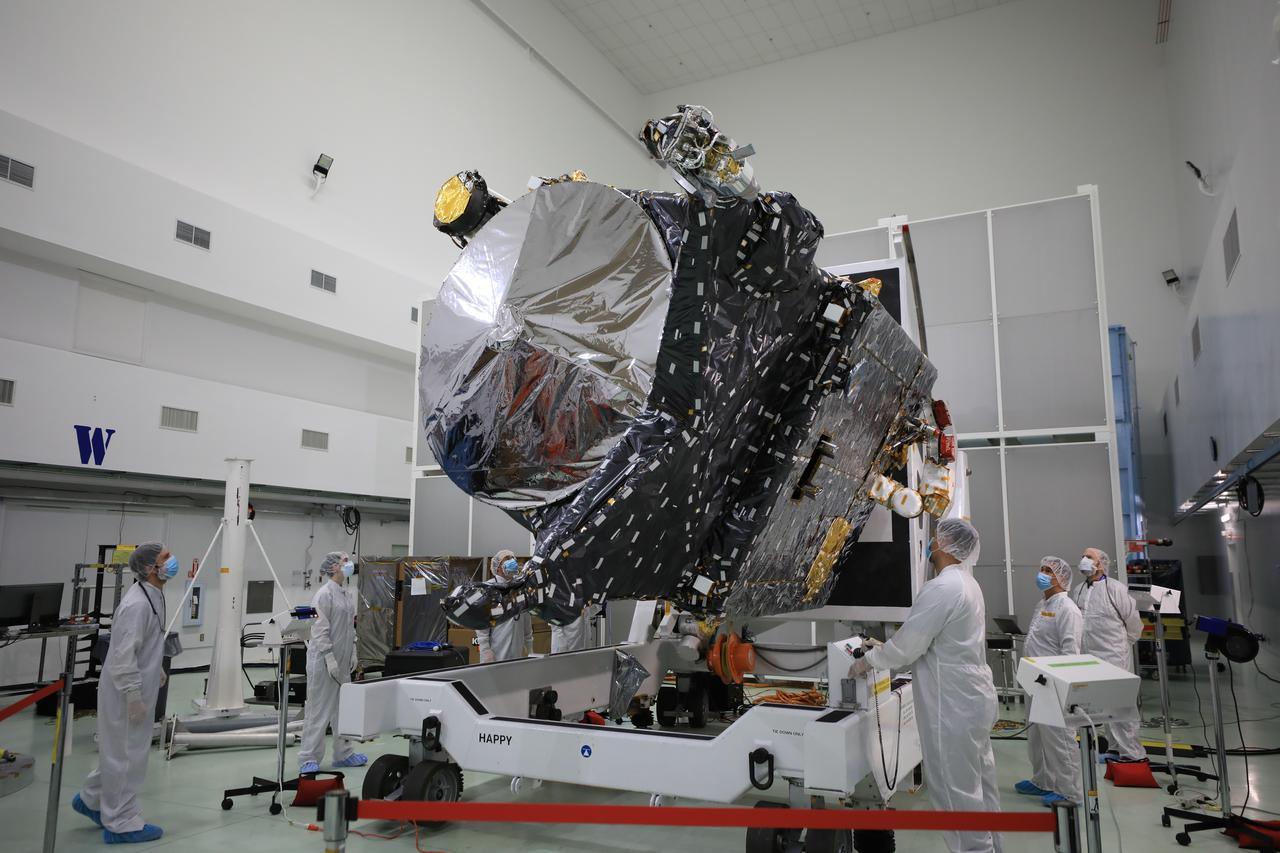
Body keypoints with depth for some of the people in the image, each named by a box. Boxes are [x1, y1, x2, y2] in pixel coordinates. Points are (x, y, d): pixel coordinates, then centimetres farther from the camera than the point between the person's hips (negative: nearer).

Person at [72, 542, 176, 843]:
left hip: (140, 688, 10)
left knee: (123, 750, 23)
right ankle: (122, 824, 16)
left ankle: (92, 799, 41)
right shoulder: (137, 604, -26)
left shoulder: (153, 596, 6)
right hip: (126, 693, -10)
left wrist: (157, 668, 23)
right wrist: (134, 696, -23)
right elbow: (124, 655, -27)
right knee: (125, 754, 3)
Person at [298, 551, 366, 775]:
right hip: (324, 660, -9)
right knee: (320, 709, -3)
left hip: (342, 661, 9)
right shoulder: (325, 593, -15)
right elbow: (320, 629, -19)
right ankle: (308, 759, 5)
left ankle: (343, 753, 23)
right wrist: (330, 658, -21)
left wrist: (352, 653, 16)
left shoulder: (345, 594, 13)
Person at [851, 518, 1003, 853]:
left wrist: (869, 659, -5)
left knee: (956, 790, 1)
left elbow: (907, 646, -20)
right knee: (979, 782, 19)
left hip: (953, 705, -10)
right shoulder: (966, 583, 10)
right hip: (971, 697, 10)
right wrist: (887, 648, 15)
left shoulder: (941, 588, -22)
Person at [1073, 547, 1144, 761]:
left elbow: (1133, 621, -2)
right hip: (1091, 659, 6)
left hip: (1115, 657, -6)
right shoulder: (1079, 591, 10)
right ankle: (1118, 749, 24)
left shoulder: (1115, 589, -9)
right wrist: (1078, 648, 15)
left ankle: (1133, 753, 3)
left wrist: (1125, 643, 7)